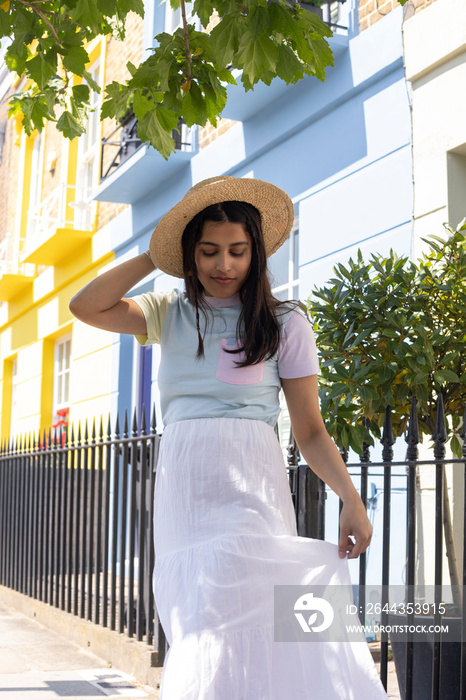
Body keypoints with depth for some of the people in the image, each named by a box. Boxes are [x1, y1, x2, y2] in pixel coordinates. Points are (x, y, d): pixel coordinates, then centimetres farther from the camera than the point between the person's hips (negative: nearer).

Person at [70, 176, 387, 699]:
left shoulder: (284, 322, 4)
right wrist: (155, 257, 6)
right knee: (198, 634, 4)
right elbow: (85, 307, 2)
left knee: (237, 625, -13)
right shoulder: (170, 314, 14)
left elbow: (310, 430, 2)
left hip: (247, 490, -4)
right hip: (180, 493, 4)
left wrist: (350, 498, -10)